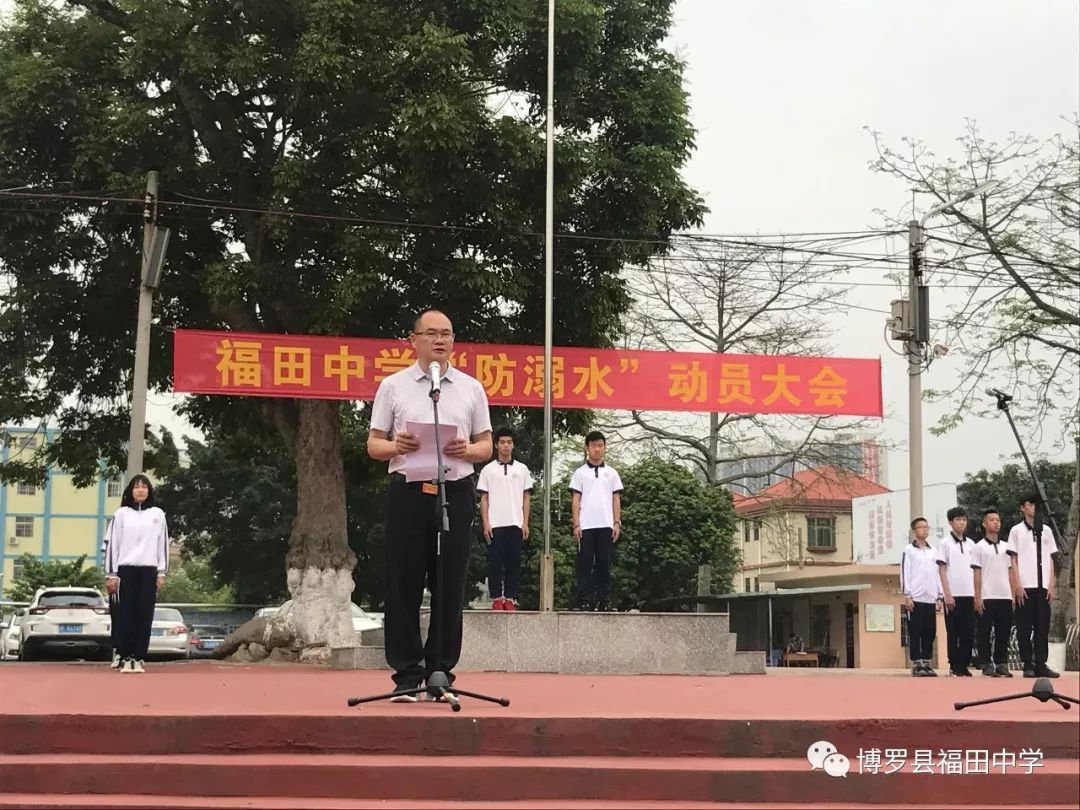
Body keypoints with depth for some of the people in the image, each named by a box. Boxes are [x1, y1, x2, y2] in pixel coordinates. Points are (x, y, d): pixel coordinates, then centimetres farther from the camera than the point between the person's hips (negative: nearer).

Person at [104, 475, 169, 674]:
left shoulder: (158, 514, 10)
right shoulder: (121, 514, 6)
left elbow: (163, 544, 10)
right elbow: (111, 544, 3)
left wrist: (161, 573, 4)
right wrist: (111, 575, -2)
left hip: (148, 571, 1)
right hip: (125, 570, -1)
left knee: (144, 616, 0)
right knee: (124, 616, -3)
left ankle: (139, 658, 3)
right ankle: (125, 658, 0)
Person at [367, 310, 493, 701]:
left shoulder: (471, 388, 12)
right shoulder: (393, 386, 8)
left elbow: (486, 447, 13)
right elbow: (373, 445, 7)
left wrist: (466, 450, -9)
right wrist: (396, 446, -13)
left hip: (456, 492, 1)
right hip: (408, 492, -1)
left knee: (450, 587, 3)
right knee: (403, 585, -1)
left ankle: (441, 670, 11)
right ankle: (406, 674, 5)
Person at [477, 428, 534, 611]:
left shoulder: (522, 469, 9)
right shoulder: (488, 470, 5)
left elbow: (526, 498, 9)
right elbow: (484, 498, 4)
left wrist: (525, 523, 1)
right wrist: (485, 523, -4)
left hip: (515, 523, 1)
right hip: (495, 524, -1)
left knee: (514, 561, 1)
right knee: (495, 562, -1)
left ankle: (510, 598, 6)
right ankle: (497, 598, 4)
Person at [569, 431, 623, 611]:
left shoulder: (611, 473, 12)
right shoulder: (580, 473, 7)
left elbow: (616, 500, 11)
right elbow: (575, 500, 4)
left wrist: (617, 523, 1)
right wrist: (576, 524, -5)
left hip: (606, 525, 1)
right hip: (586, 526, -1)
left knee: (604, 564, 2)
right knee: (585, 564, -2)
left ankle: (604, 600, 5)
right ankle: (584, 600, -2)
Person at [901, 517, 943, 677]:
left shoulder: (933, 552, 15)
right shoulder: (909, 550, 2)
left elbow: (937, 575, 16)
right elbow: (904, 574, -4)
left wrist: (939, 597, 11)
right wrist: (907, 596, -11)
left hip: (930, 599, 5)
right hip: (915, 598, -5)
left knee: (930, 633, 4)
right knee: (915, 633, -3)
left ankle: (926, 663, 9)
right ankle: (917, 665, -1)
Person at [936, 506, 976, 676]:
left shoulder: (970, 544, 12)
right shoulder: (945, 543, 0)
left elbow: (974, 571, 15)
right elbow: (942, 570, -4)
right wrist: (948, 594, -12)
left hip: (969, 594, 4)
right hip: (953, 594, -4)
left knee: (968, 632, 4)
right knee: (953, 632, -1)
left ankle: (964, 665, 10)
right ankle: (954, 665, 4)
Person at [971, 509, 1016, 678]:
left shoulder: (1006, 546, 14)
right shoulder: (979, 547, 2)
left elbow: (1011, 572, 14)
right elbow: (977, 574, -2)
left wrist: (1014, 594, 6)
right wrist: (978, 598, -8)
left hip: (1005, 596, 4)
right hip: (987, 597, -4)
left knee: (1004, 632, 4)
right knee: (985, 632, -2)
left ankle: (1002, 664, 10)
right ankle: (986, 664, 2)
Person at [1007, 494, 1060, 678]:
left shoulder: (1046, 530, 12)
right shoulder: (1017, 530, 4)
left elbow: (1050, 560, 12)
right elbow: (1014, 561, 1)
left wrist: (1051, 585, 3)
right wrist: (1018, 586, -7)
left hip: (1043, 586, 3)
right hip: (1025, 586, -3)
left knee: (1042, 627, 1)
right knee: (1025, 628, -2)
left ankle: (1041, 664, 3)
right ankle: (1028, 665, 2)